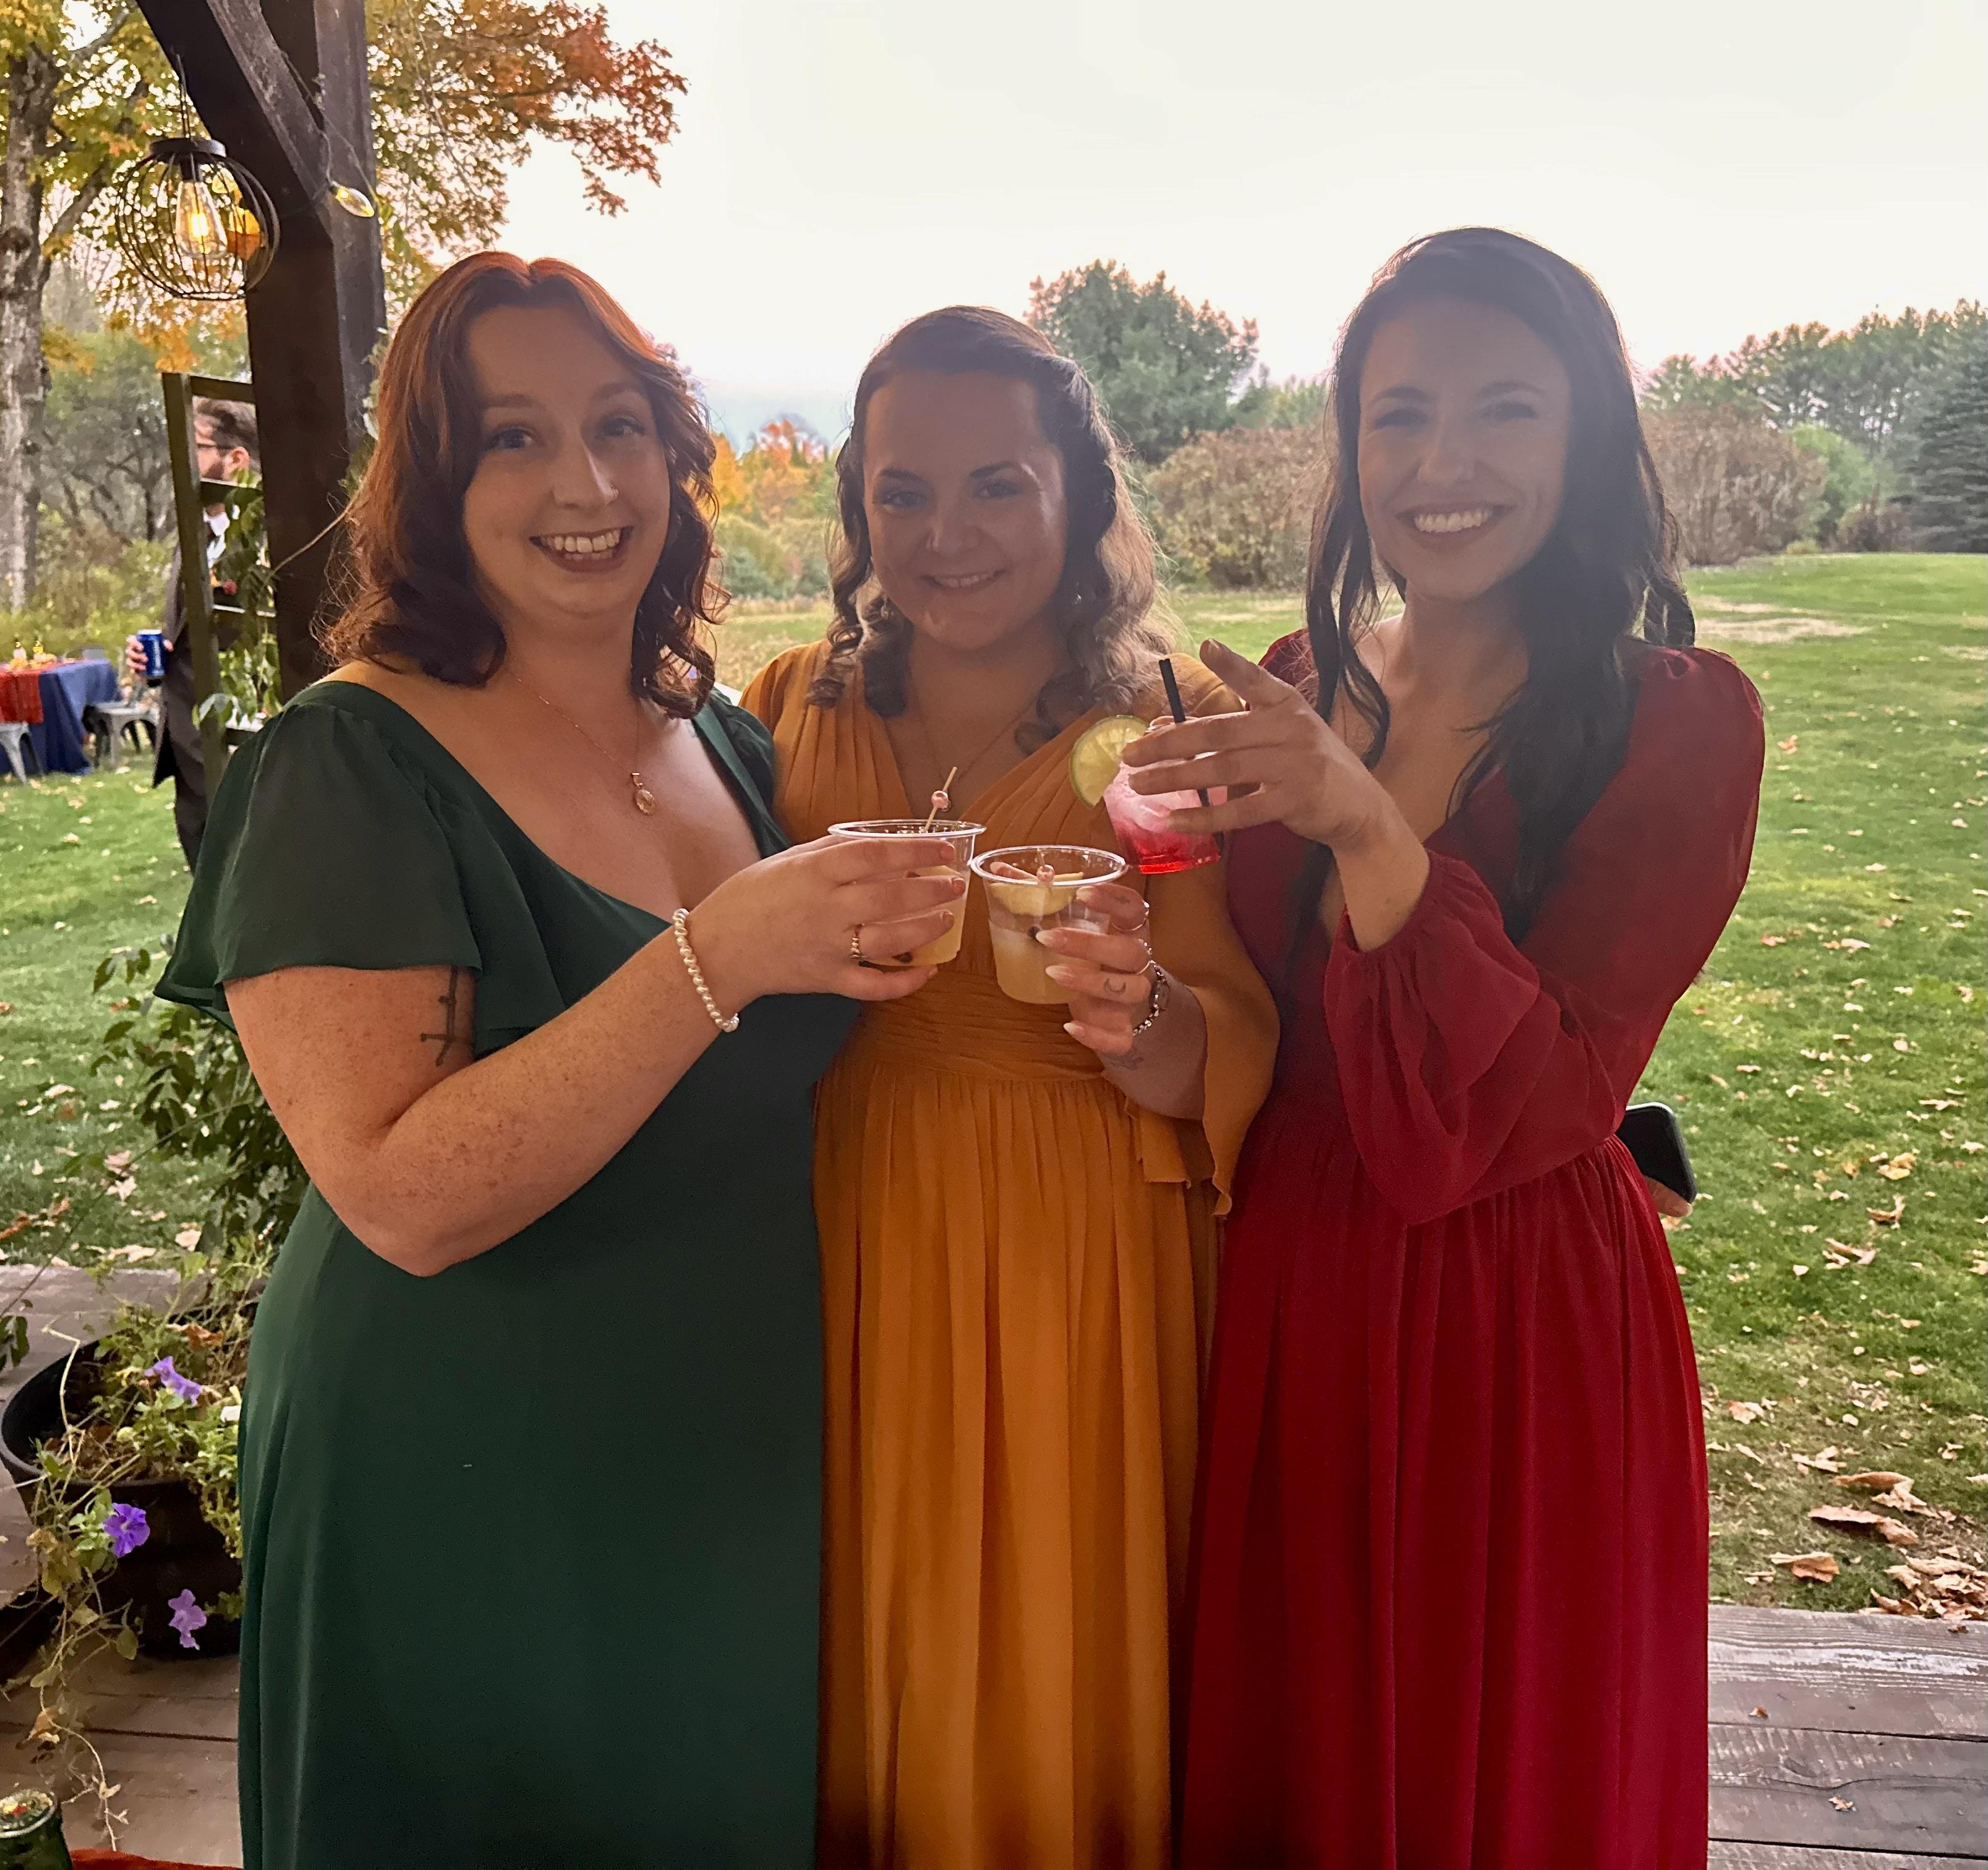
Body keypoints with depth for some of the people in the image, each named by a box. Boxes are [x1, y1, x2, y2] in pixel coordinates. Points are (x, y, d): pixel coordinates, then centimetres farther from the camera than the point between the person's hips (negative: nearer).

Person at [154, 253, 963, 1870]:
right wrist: (719, 955, -32)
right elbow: (404, 1197, -25)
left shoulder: (728, 739, 3)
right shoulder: (351, 764, -16)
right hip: (467, 1516, -5)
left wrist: (893, 930, -4)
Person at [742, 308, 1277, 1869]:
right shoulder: (795, 711, 3)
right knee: (864, 1678, 17)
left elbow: (1231, 1065, -10)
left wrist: (1142, 1020, -30)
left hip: (1085, 1272, -2)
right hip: (843, 1264, 3)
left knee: (1062, 1674, 14)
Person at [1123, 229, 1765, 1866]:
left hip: (1525, 1320, -4)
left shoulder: (1679, 717, -11)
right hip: (1284, 1299, 4)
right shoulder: (1294, 686, 1)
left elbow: (1543, 1098, -19)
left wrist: (1367, 827, -28)